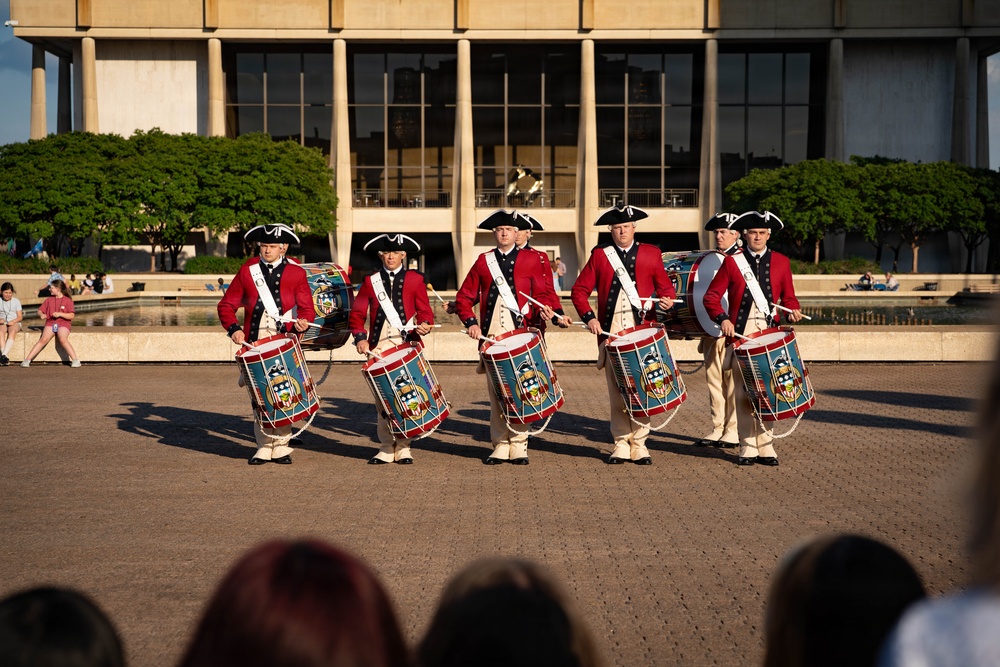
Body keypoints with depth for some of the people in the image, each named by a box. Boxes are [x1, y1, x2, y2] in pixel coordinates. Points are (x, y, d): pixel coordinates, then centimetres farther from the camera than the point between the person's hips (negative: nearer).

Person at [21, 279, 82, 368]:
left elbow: (72, 316, -3)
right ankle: (27, 360, -25)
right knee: (43, 339, -22)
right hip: (50, 323, 3)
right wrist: (41, 315, -7)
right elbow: (40, 310, 16)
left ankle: (75, 360, -31)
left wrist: (60, 314, -16)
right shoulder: (49, 300, 15)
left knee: (63, 339, -31)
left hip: (63, 323, -3)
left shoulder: (68, 300, 3)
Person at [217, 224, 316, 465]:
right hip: (254, 344, 1)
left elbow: (307, 308, 2)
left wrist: (302, 322, -20)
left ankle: (281, 445, 7)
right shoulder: (247, 270, 9)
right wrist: (233, 329, -8)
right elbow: (227, 305, 9)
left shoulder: (296, 273, 6)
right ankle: (264, 446, 11)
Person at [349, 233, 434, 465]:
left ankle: (403, 448, 6)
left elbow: (425, 312, 6)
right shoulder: (371, 281, 11)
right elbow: (357, 314, 9)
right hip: (378, 347, 1)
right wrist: (360, 337, -7)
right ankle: (386, 448, 8)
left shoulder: (415, 279, 8)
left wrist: (424, 325, -16)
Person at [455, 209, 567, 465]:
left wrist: (546, 309, -15)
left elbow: (542, 292, 7)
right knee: (495, 391, 3)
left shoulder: (531, 260, 10)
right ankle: (500, 444, 9)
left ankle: (518, 445, 4)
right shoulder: (483, 261, 12)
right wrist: (471, 322, -4)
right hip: (491, 336, 1)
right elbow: (464, 297, 11)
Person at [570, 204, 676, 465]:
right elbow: (580, 289, 8)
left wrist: (667, 300, -10)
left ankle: (639, 444, 6)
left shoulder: (651, 254, 10)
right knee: (616, 391, 2)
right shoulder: (600, 255, 9)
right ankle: (621, 443, 10)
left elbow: (666, 286, 12)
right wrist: (589, 317, -6)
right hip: (611, 333, 0)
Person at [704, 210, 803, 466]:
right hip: (741, 335, -1)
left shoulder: (781, 262, 12)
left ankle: (765, 446, 8)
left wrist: (793, 311, -5)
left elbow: (788, 296, 17)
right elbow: (711, 296, 5)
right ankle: (748, 447, 5)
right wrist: (722, 319, -10)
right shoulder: (732, 262, 6)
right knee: (744, 392, -1)